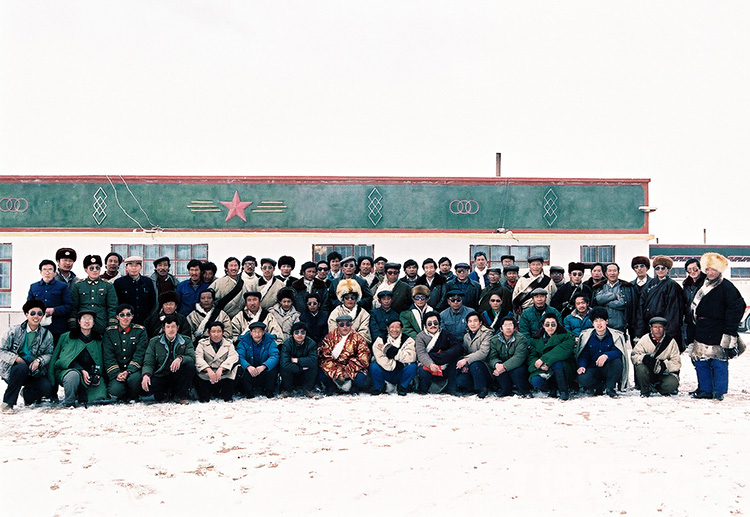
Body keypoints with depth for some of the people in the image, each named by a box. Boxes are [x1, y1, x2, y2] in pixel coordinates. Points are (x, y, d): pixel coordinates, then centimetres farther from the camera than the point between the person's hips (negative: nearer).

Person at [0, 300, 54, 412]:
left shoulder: (46, 335, 6)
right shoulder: (14, 331, -1)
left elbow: (49, 354, 3)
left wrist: (39, 360, -18)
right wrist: (16, 358, -18)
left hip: (33, 372, 3)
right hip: (11, 369, -3)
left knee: (47, 388, -24)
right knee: (22, 368, -39)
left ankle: (27, 394, 14)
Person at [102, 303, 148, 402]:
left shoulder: (140, 331, 4)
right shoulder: (109, 332, 6)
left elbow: (139, 354, -6)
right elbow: (108, 356, -2)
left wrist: (128, 371, -21)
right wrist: (116, 374, -18)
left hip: (133, 369, 0)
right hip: (116, 371, 0)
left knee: (134, 378, -35)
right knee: (115, 390, -29)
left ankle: (133, 399, -2)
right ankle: (122, 399, 9)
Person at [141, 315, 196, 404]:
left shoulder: (186, 341, 6)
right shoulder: (154, 342, 5)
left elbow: (192, 358, -11)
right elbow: (148, 362, -3)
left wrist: (180, 358, -34)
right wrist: (146, 375, -26)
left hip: (177, 378, 1)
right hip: (160, 378, 0)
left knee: (190, 365, -29)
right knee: (145, 384, -33)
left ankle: (180, 396, -10)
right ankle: (163, 395, 3)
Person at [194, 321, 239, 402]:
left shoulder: (228, 343, 11)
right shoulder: (202, 343, 9)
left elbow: (233, 356, -10)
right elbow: (198, 357, -10)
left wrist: (221, 368, -28)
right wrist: (208, 369, -28)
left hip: (223, 376, 1)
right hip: (206, 376, -1)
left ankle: (227, 396, -12)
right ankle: (204, 397, -16)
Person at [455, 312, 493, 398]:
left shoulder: (487, 334, -5)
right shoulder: (466, 336, 14)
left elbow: (483, 353, -18)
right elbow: (465, 353, 14)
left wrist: (466, 360, -27)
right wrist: (464, 366, -8)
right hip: (471, 369, 5)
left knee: (474, 365, -37)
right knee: (460, 381, -23)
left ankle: (482, 388, -16)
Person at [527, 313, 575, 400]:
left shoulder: (565, 336, 0)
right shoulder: (536, 340, 9)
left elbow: (563, 351, -20)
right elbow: (531, 357, -2)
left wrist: (544, 359, -27)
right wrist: (539, 365, -25)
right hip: (544, 372, 2)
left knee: (556, 362, -34)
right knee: (535, 381, -29)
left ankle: (564, 390, -20)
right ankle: (554, 389, -4)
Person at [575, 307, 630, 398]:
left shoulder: (615, 335, -3)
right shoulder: (586, 336, 3)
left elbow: (618, 352, -18)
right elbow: (584, 355, 5)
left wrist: (606, 355, -39)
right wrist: (582, 366, -17)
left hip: (608, 370, 0)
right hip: (593, 369, 1)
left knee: (617, 362, -33)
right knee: (582, 379, -32)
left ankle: (610, 387, -11)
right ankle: (602, 387, -1)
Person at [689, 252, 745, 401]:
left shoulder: (726, 287, -7)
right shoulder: (704, 287, 17)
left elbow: (738, 307, -12)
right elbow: (694, 309, 23)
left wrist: (729, 331, -15)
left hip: (718, 332, -7)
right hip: (702, 332, 7)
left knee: (719, 362, -4)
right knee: (701, 361, 7)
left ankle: (719, 391, 3)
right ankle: (705, 389, 15)